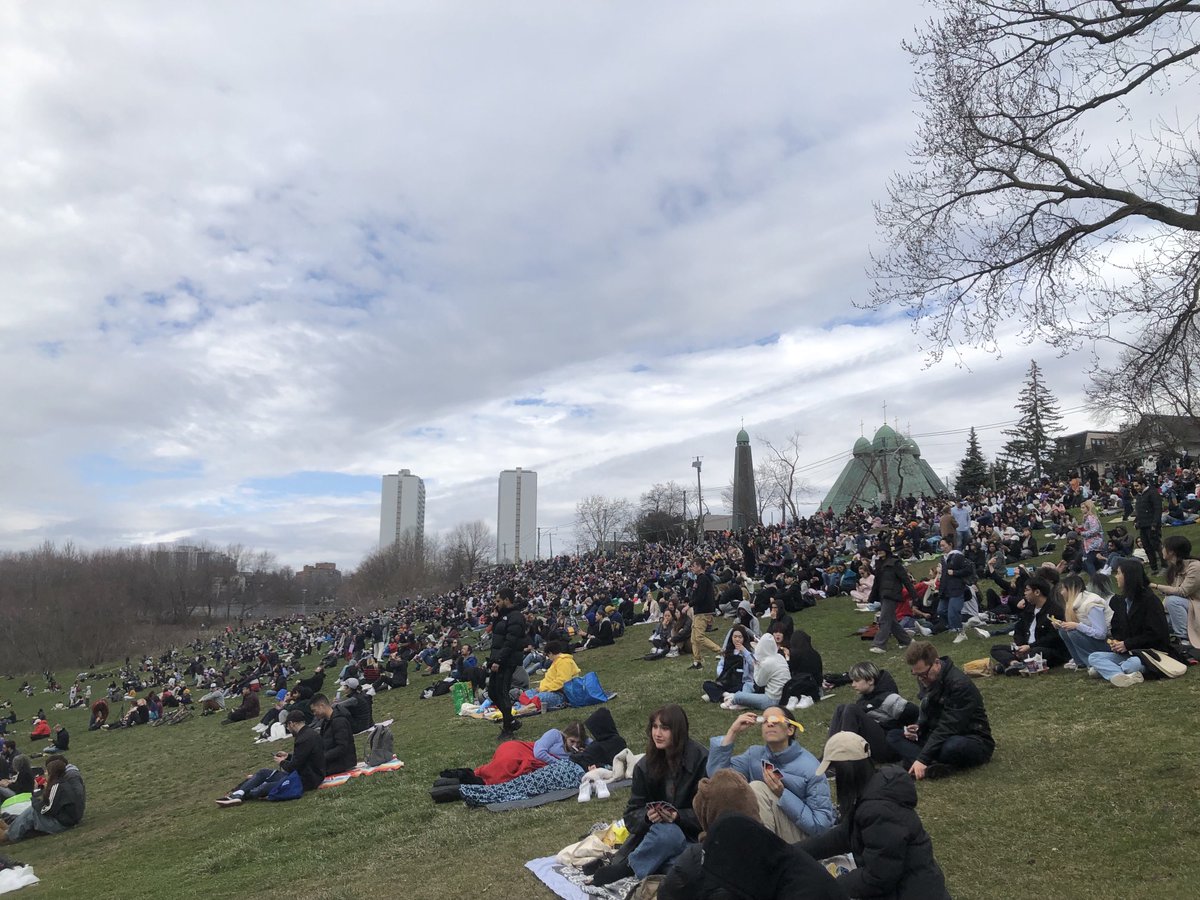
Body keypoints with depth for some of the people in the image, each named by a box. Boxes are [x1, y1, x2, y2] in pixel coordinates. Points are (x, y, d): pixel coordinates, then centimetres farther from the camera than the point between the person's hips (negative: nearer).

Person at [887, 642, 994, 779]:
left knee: (953, 746, -43)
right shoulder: (927, 679, 1)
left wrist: (923, 759, -31)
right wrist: (918, 728, -6)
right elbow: (926, 713, 16)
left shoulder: (959, 684, -24)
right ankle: (932, 767, -31)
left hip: (974, 741, -8)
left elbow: (948, 728, -28)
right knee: (893, 735, -9)